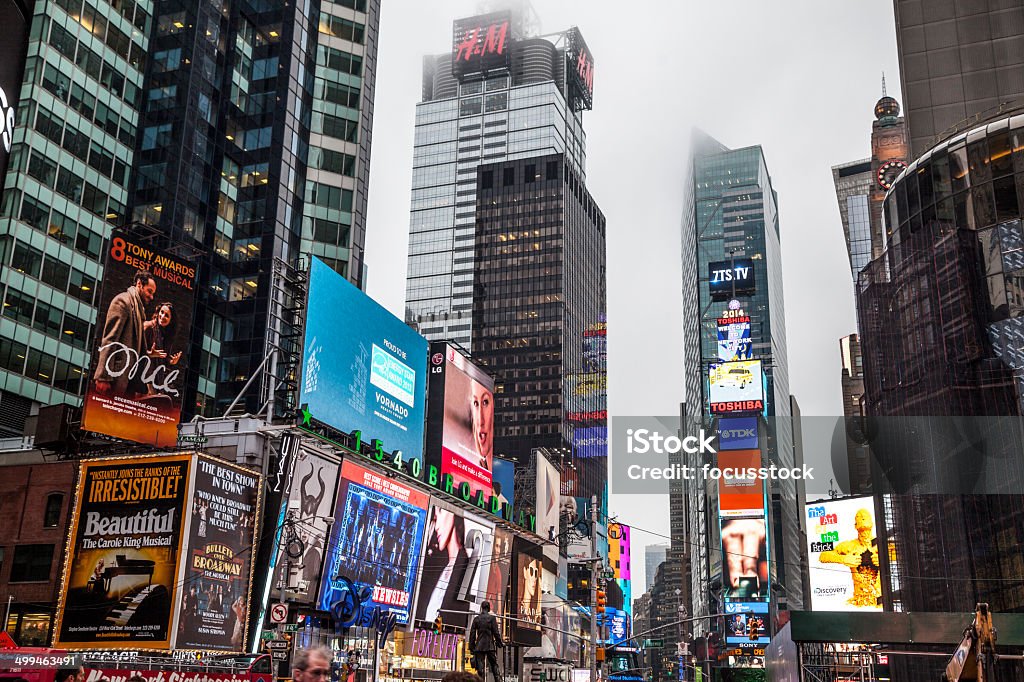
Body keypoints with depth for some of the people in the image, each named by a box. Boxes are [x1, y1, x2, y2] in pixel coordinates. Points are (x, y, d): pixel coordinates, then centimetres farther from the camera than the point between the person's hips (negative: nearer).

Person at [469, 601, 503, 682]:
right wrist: (500, 643, 6)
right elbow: (496, 632, -4)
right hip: (490, 646, -2)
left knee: (480, 667, 3)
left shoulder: (476, 619, 5)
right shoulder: (492, 618, -2)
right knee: (494, 665, 8)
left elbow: (472, 633, 6)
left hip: (479, 646, 2)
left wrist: (471, 646, 12)